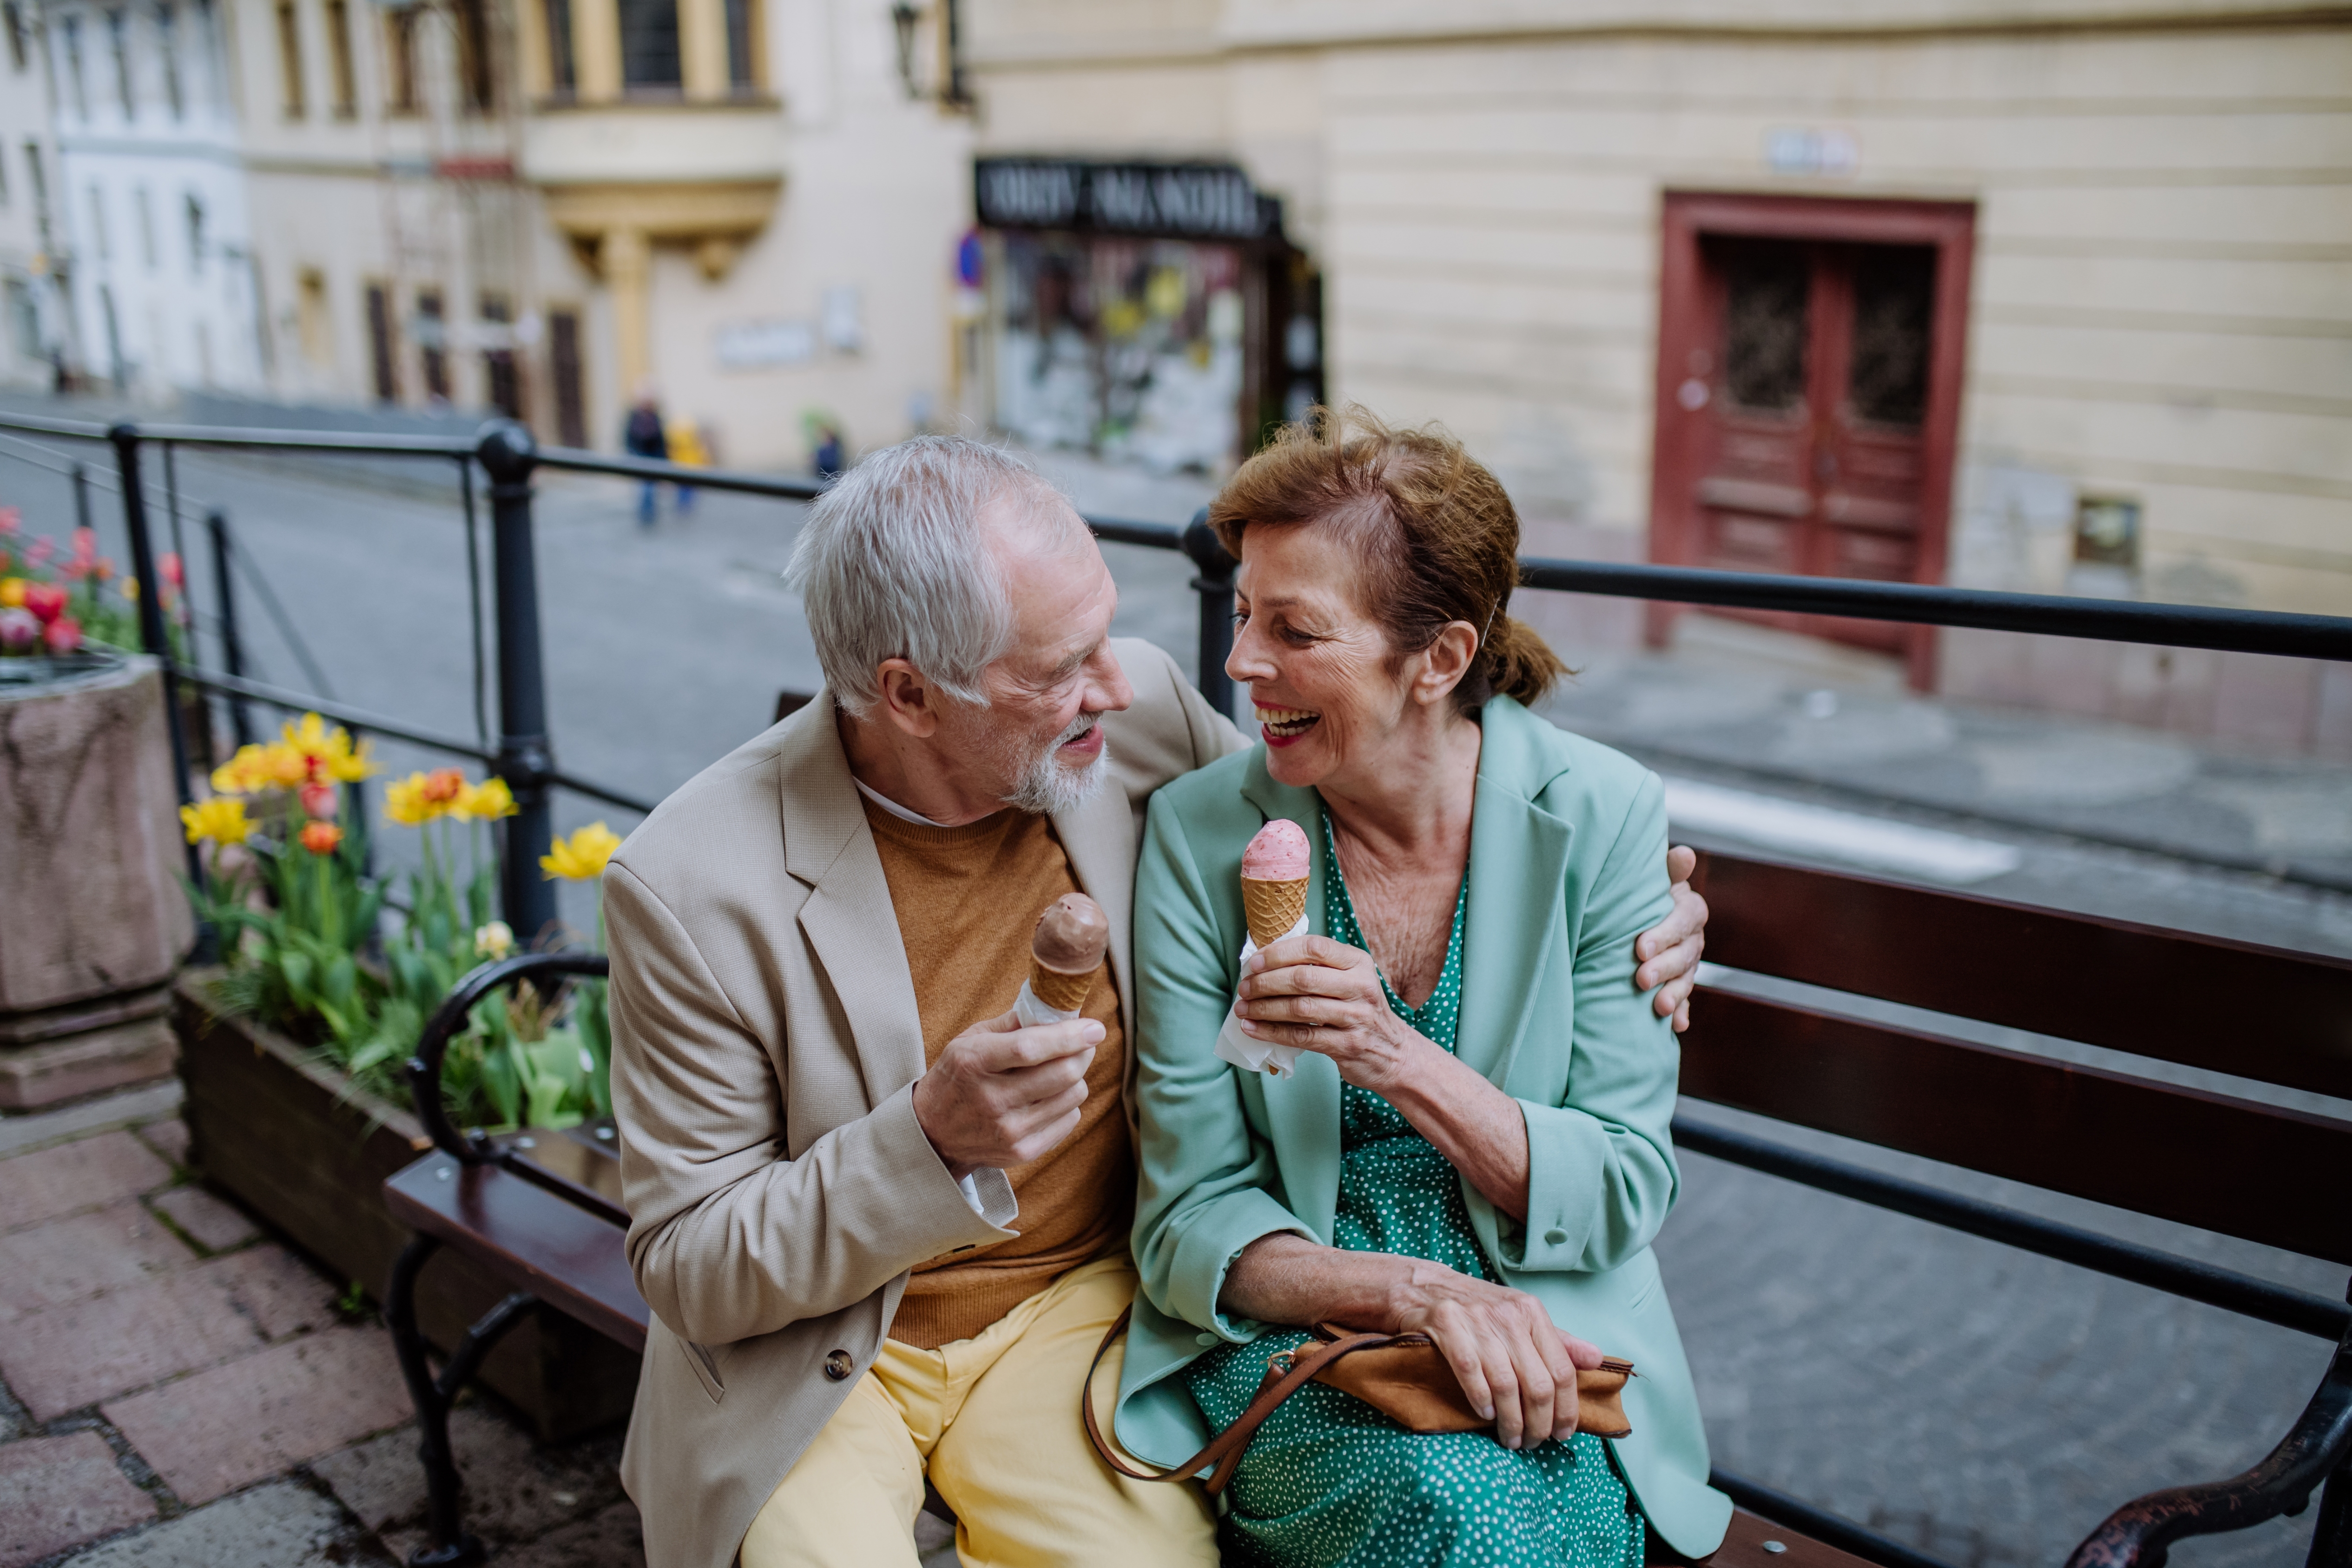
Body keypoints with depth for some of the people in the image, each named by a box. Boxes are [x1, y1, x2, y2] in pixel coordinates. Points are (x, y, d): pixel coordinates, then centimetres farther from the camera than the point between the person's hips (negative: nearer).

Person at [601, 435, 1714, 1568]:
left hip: (1073, 1304, 2)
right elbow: (686, 1272, -11)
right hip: (811, 1357, -2)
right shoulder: (689, 887, -18)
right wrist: (931, 1143, -28)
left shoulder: (1140, 723, -9)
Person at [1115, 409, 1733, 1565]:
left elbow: (1625, 1194, -6)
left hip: (1538, 1330, 1)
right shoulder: (1200, 833, -7)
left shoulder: (1599, 815, -7)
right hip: (1285, 1331, -1)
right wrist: (1416, 1293, -24)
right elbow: (1191, 1219, -6)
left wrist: (1403, 1061, -23)